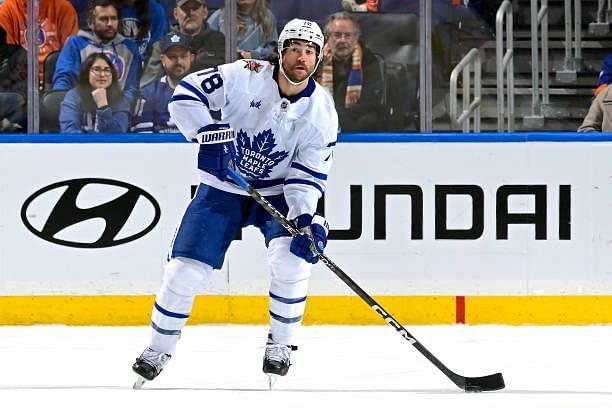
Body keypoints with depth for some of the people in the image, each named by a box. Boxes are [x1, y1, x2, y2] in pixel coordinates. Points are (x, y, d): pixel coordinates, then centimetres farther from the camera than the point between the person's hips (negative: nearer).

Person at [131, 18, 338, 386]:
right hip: (222, 188, -1)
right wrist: (209, 135, -30)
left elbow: (308, 174, -13)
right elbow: (187, 93, -17)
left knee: (293, 255, -24)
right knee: (188, 268, -7)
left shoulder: (322, 112, -13)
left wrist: (306, 217, -29)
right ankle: (159, 348, 13)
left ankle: (281, 344, -5)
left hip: (277, 193, 1)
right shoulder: (246, 77, -19)